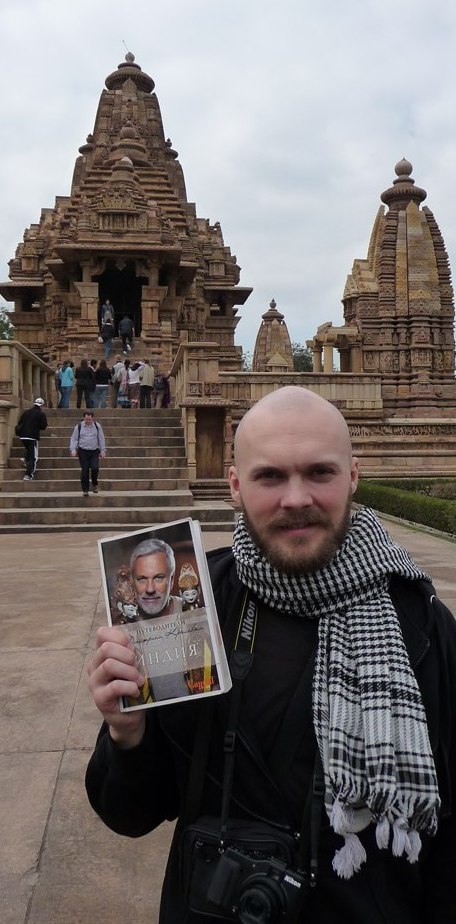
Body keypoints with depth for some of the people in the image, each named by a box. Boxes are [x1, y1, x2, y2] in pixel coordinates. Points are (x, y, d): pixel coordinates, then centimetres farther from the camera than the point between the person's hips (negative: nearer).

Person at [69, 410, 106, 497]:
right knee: (84, 471, -3)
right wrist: (73, 449, -7)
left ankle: (95, 484, 14)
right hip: (83, 451, -1)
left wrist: (103, 450, 5)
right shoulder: (79, 427, 2)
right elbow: (74, 439, 5)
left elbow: (101, 439, 9)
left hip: (94, 451, 1)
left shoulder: (97, 426, 5)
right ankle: (85, 490, 9)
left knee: (95, 468, -14)